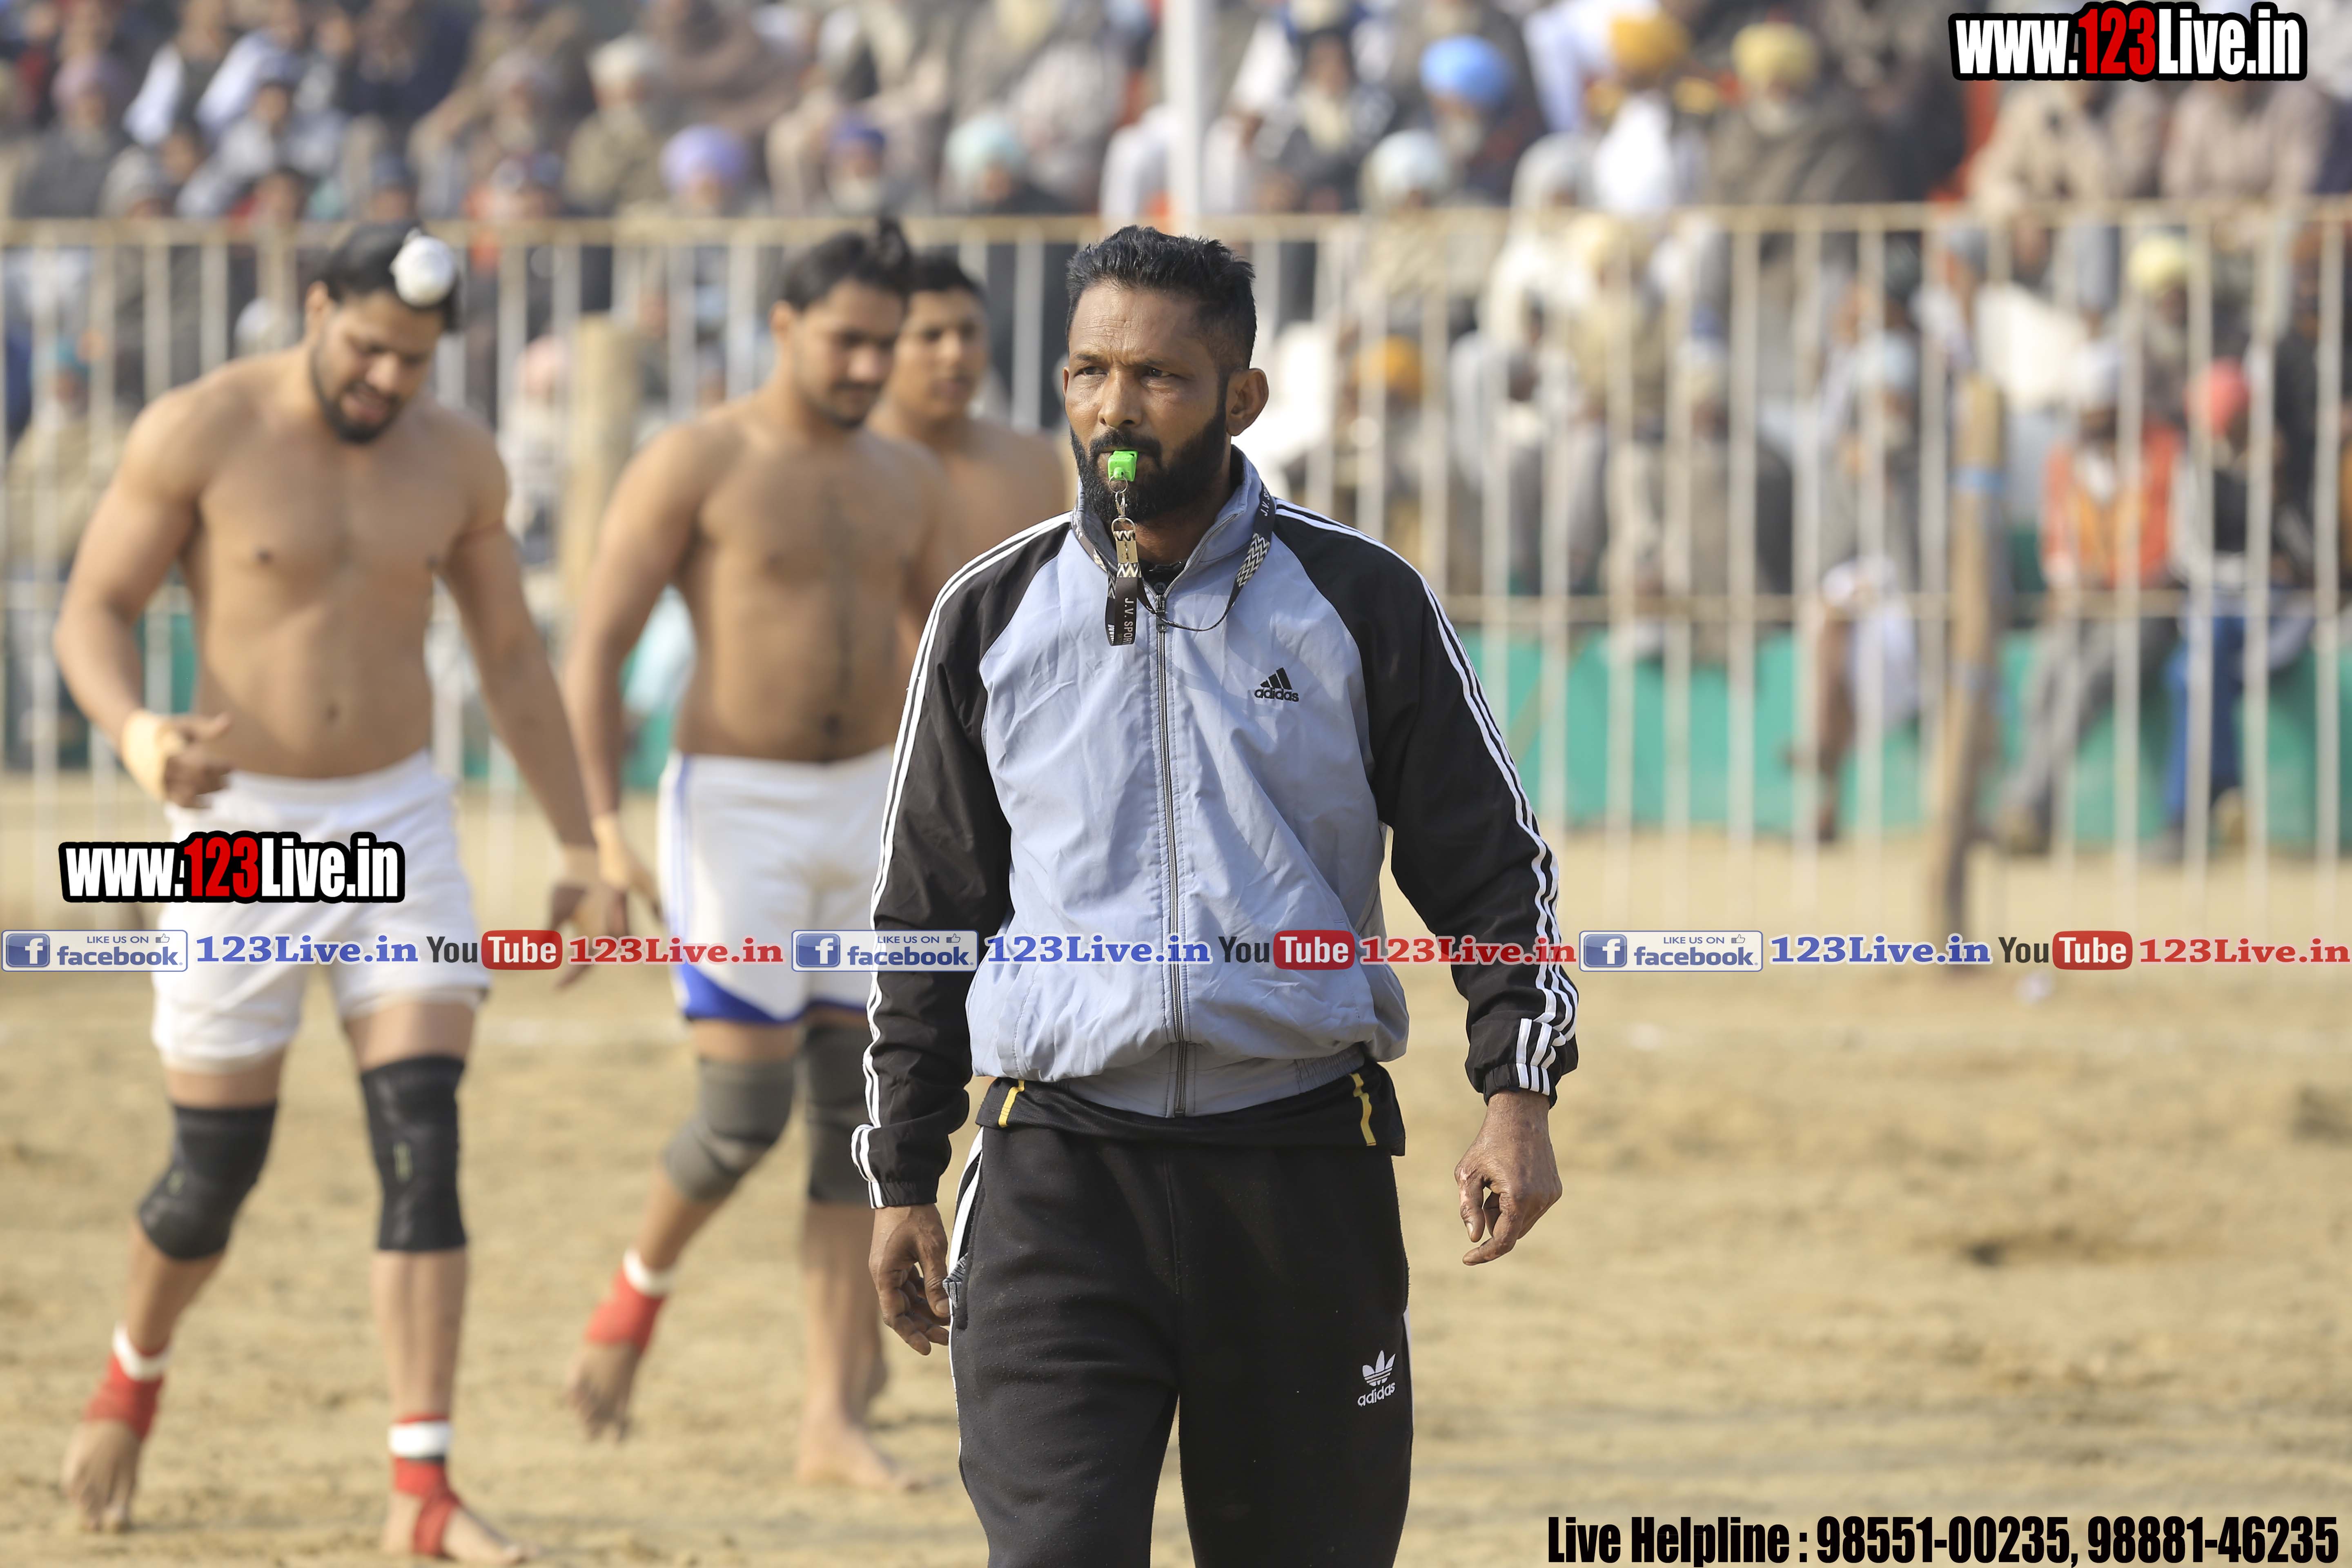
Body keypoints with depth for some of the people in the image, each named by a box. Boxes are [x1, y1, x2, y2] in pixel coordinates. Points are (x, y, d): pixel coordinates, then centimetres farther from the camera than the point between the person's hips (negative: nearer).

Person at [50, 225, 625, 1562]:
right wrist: (136, 731, -28)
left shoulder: (458, 462, 2)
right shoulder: (200, 435, -9)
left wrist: (583, 850, 10)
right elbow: (95, 612, -6)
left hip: (400, 819, 3)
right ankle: (136, 1376, 35)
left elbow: (514, 658, 12)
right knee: (216, 1171, 3)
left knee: (425, 1147, -11)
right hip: (238, 827, -3)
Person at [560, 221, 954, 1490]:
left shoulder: (906, 484, 10)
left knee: (860, 1122, 1)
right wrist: (601, 828, -21)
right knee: (745, 1115, -9)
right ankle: (643, 1287, 21)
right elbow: (596, 648, -11)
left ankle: (836, 1421, 3)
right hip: (736, 812, -5)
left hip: (869, 813, 5)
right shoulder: (695, 465, -8)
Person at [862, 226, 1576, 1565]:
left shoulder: (1362, 604, 4)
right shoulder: (990, 619, 8)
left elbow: (1493, 863, 8)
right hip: (1061, 1169, 0)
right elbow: (926, 910, 16)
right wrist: (903, 1177, 13)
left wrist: (1517, 1092, -7)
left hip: (1303, 1169, 0)